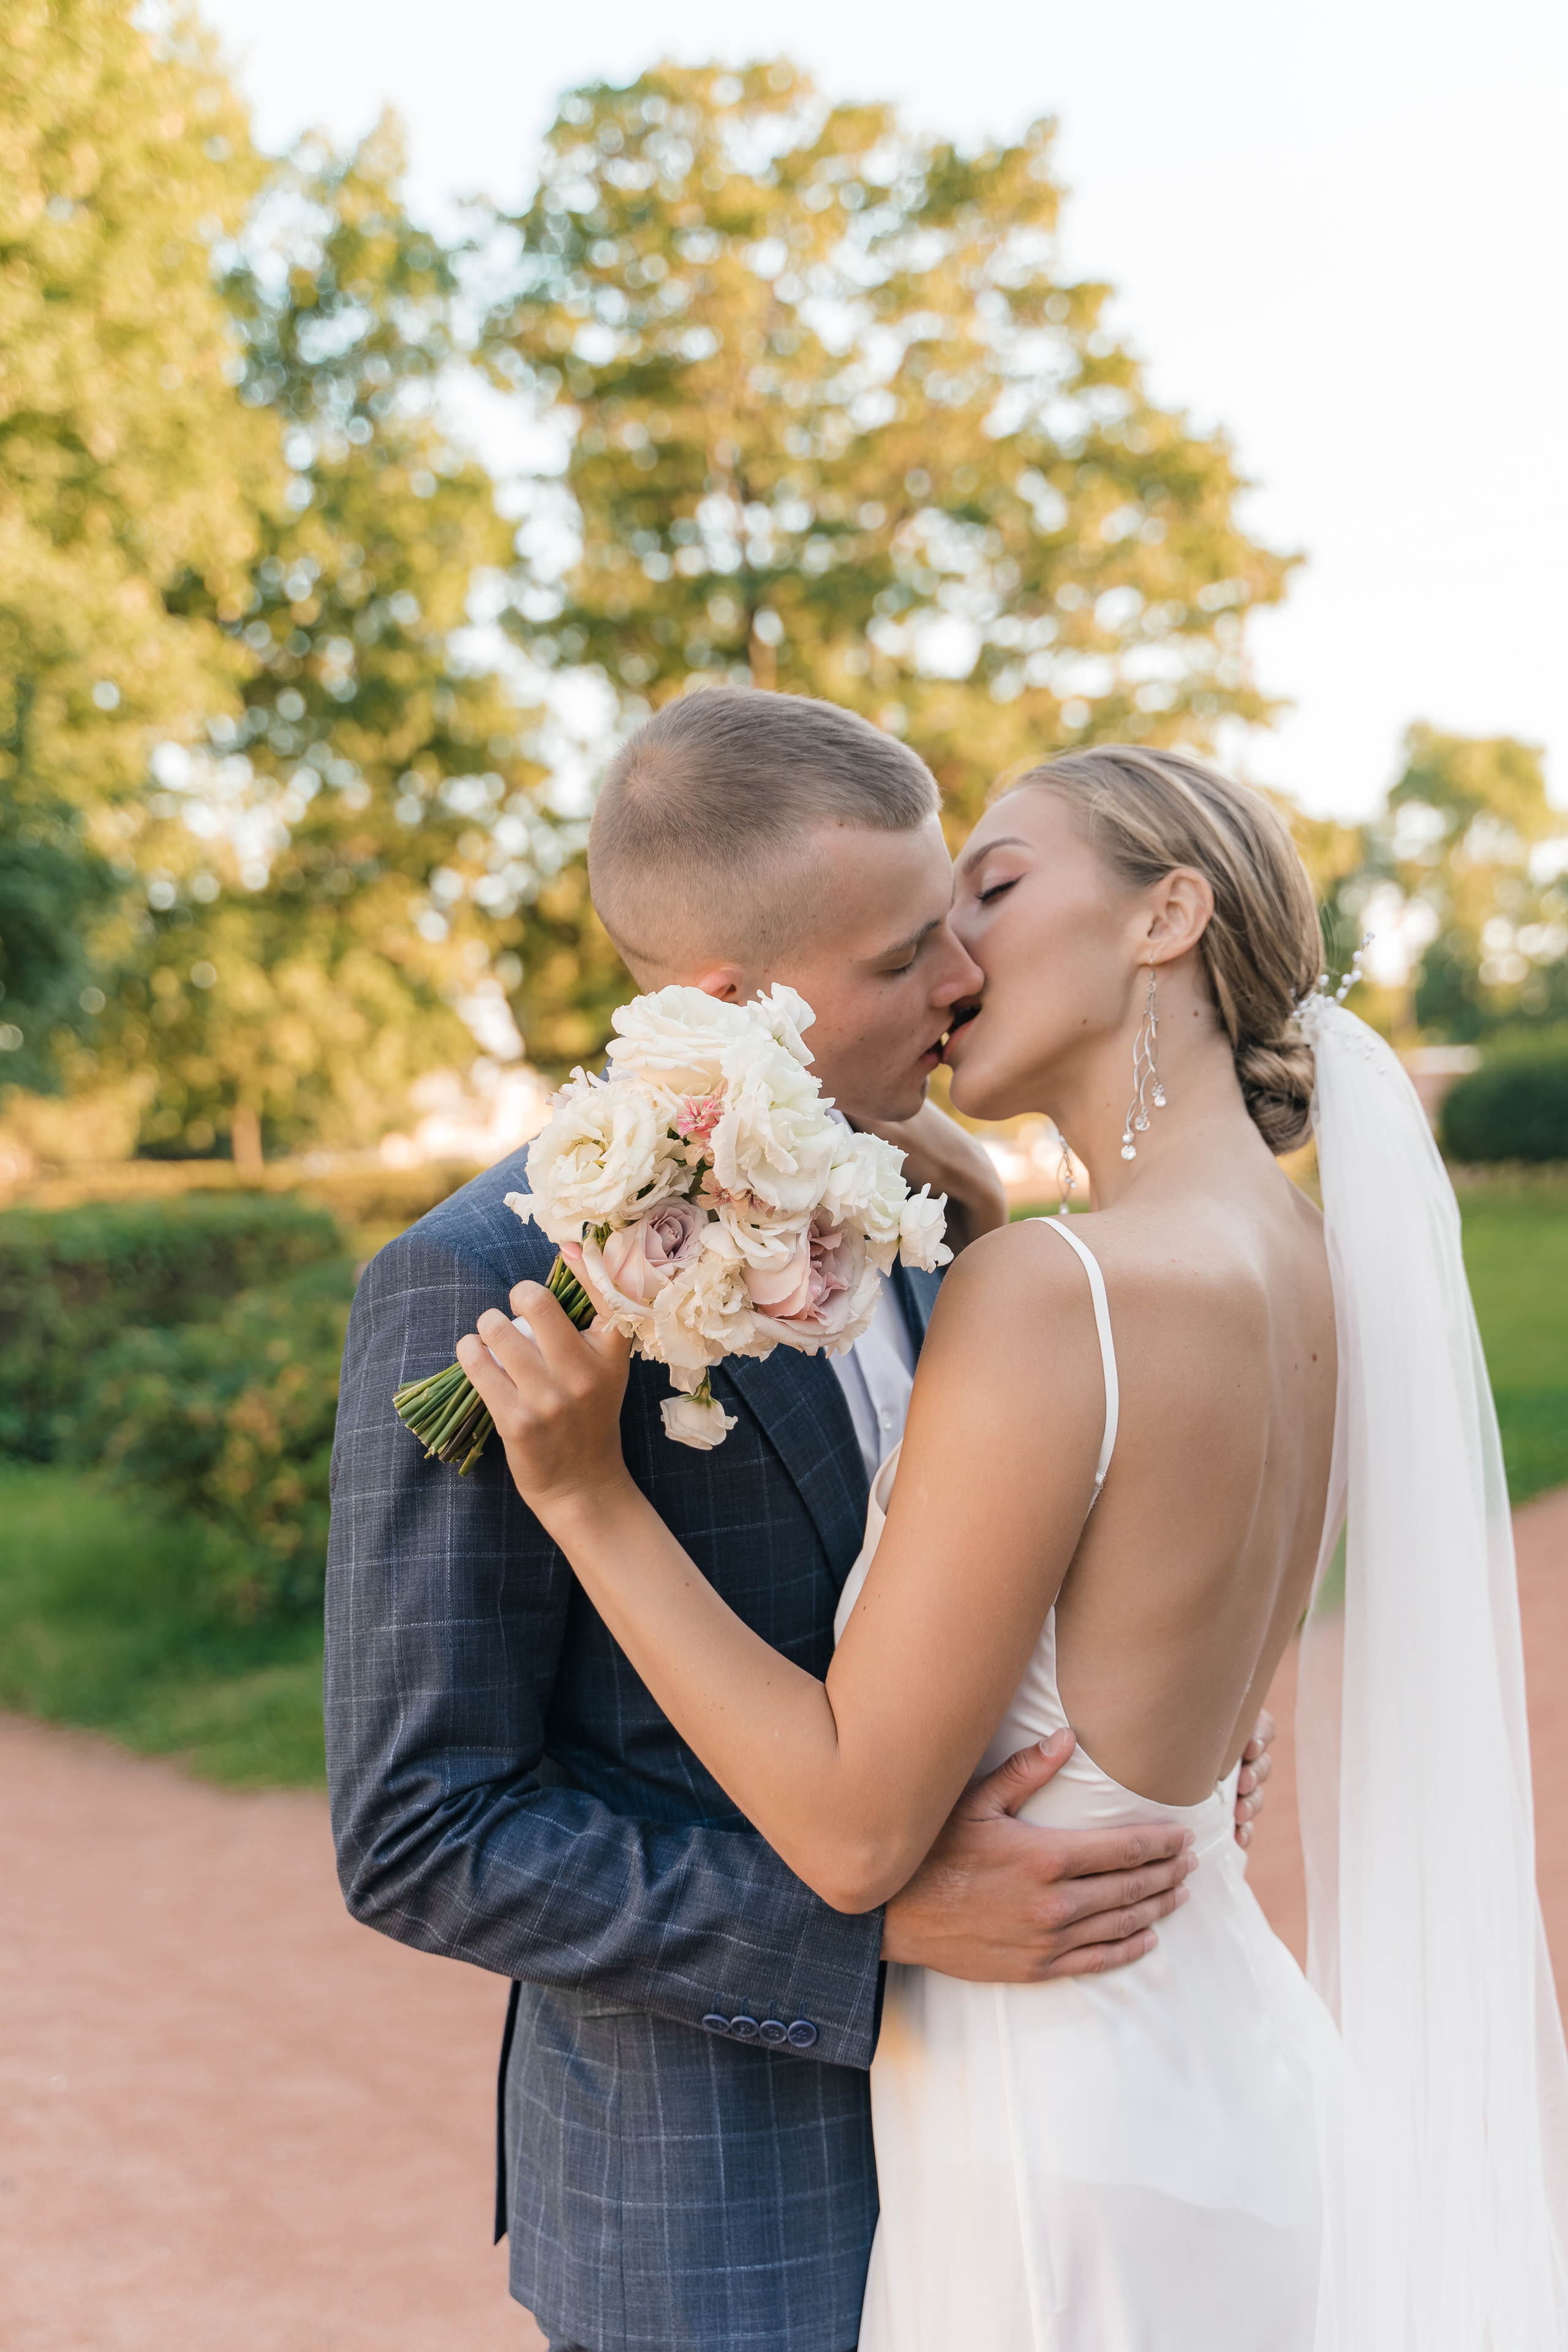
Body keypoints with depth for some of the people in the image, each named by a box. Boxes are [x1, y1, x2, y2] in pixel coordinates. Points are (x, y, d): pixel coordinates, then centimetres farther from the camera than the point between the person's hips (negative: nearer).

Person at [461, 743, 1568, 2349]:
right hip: (1232, 2081, 8)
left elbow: (857, 1828, -22)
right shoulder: (1310, 1279, 0)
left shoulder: (1048, 1300, -25)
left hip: (1070, 2165, -8)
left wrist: (585, 1490, -20)